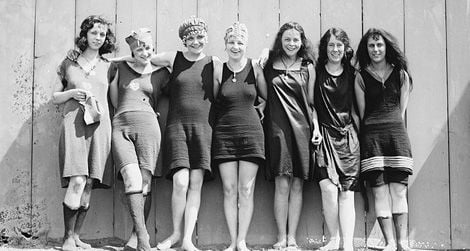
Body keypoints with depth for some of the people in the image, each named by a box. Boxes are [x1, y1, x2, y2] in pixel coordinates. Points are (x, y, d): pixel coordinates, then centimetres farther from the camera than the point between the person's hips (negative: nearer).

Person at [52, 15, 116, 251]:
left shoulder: (108, 66, 16)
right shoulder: (69, 63, 13)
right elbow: (55, 97, 15)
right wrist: (71, 93, -2)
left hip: (99, 126, 2)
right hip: (74, 123, -2)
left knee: (89, 183, -2)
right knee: (77, 181, -18)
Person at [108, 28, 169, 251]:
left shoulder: (161, 73, 14)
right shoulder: (119, 68, 16)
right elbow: (113, 100, 25)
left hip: (148, 124, 0)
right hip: (121, 126, 0)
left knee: (145, 181, -7)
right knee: (132, 178, -19)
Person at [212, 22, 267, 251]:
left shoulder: (255, 68, 0)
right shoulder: (218, 71, 1)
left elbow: (268, 97, 8)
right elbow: (211, 101, 8)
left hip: (250, 132, 0)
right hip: (224, 134, 0)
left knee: (246, 190, -2)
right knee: (229, 190, 1)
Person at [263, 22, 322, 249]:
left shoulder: (307, 67, 11)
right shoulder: (270, 64, 8)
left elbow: (311, 102, 10)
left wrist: (316, 127, 3)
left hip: (301, 128, 1)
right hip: (278, 127, -1)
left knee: (296, 185, 2)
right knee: (282, 184, -7)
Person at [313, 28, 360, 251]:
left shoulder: (351, 73, 11)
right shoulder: (316, 72, 5)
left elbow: (357, 106, 15)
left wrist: (359, 131, 8)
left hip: (348, 135, 2)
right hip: (324, 134, -1)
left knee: (346, 192, -4)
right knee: (328, 188, -15)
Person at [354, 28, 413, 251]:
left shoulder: (401, 75, 11)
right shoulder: (361, 78, 8)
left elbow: (401, 110, 12)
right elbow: (362, 112, 7)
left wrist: (395, 131, 6)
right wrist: (369, 137, 2)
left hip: (397, 133, 1)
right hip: (371, 135, -1)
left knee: (399, 190, -3)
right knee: (379, 191, -6)